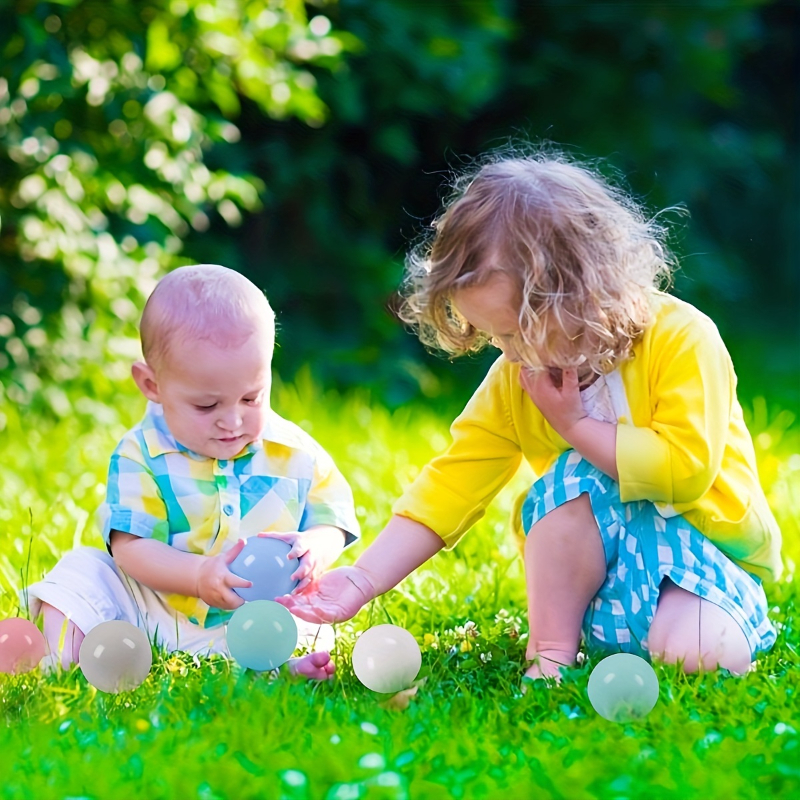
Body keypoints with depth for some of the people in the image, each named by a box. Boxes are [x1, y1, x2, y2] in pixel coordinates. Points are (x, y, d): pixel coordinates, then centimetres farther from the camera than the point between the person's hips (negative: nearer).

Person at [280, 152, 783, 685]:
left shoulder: (683, 340, -19)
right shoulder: (515, 380, -4)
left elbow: (686, 468, -27)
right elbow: (453, 482, -5)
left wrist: (577, 425, -21)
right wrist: (363, 581, -13)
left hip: (713, 552, -4)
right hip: (592, 560, 4)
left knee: (692, 652, -35)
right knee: (573, 479, -29)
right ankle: (552, 653, -20)